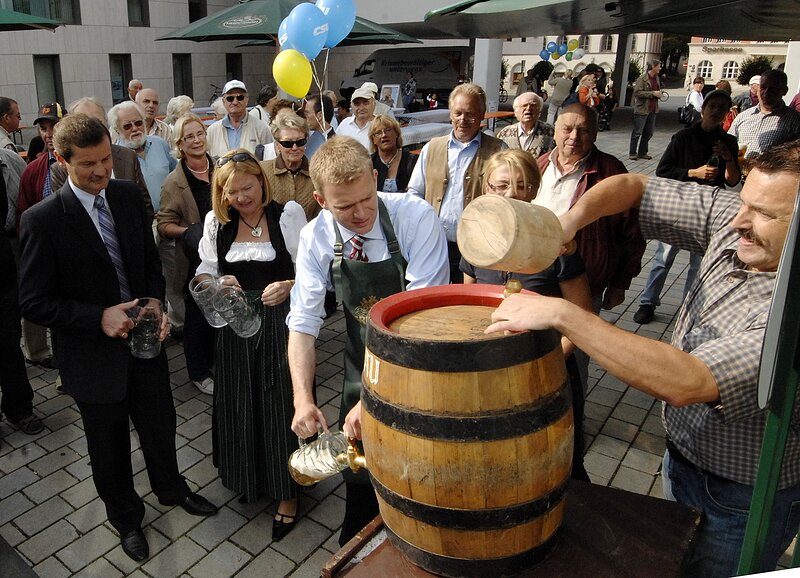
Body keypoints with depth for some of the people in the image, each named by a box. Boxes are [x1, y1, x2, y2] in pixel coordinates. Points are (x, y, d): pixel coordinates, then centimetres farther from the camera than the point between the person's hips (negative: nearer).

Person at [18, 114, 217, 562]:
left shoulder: (128, 195, -4)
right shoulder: (42, 220, -18)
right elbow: (35, 301, -14)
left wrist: (158, 307, -10)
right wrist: (99, 318, -24)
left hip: (145, 337, 4)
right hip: (95, 354, -4)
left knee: (160, 424, 22)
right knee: (110, 445, 17)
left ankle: (171, 488, 50)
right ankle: (126, 517, 43)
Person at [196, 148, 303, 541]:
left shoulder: (287, 214, -7)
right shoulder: (216, 222, 4)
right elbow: (204, 273, 8)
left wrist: (289, 285, -27)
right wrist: (218, 284, -14)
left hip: (279, 322, -4)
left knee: (281, 404, 2)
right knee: (240, 403, 14)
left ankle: (287, 493, 21)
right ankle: (249, 478, 40)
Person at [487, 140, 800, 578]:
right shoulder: (731, 219, -14)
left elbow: (685, 384, -43)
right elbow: (634, 188, -6)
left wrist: (563, 314, -43)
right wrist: (569, 219, -26)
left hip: (743, 501, -6)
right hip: (680, 457, 6)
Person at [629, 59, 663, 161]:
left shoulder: (657, 78, 14)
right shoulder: (642, 79, -10)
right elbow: (637, 92, -19)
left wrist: (659, 94, 4)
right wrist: (653, 93, -20)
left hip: (652, 109, 8)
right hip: (642, 109, -8)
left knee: (648, 133, 10)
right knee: (637, 132, -3)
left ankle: (642, 152, 19)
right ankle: (632, 153, 5)